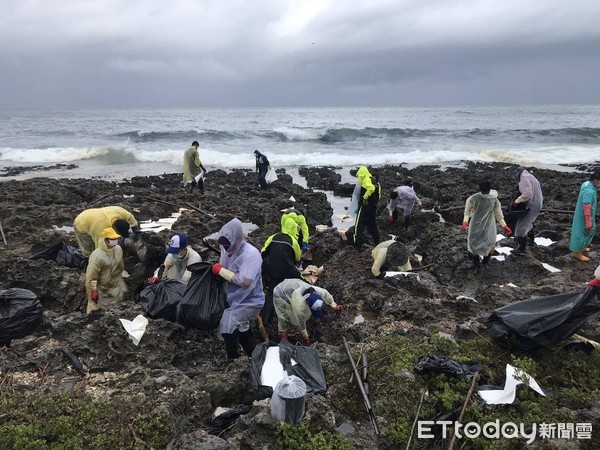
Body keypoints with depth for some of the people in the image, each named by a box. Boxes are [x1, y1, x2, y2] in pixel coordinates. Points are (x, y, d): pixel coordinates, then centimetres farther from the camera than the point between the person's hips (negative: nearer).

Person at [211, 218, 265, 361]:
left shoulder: (251, 253, -27)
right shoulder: (227, 249, -5)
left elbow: (245, 281, -34)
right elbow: (226, 269, 14)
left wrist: (221, 270, -25)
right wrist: (217, 268, -8)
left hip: (250, 301, -9)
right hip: (236, 299, 9)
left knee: (228, 324, -21)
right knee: (240, 327, 24)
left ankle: (233, 358, 1)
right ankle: (253, 354, 46)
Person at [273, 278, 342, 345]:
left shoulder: (319, 292, -29)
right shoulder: (299, 305, -42)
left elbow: (327, 295, -4)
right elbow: (300, 323, -26)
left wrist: (334, 306, 8)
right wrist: (306, 338, -14)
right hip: (281, 293, -6)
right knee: (285, 316, -7)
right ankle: (282, 331, 18)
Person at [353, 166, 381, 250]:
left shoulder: (367, 179, -10)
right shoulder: (374, 181, 18)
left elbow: (371, 188, -31)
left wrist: (365, 197, -23)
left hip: (365, 206, -9)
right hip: (373, 207, 9)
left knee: (359, 226, -7)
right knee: (373, 226, 19)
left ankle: (357, 246, -10)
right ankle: (377, 244, 25)